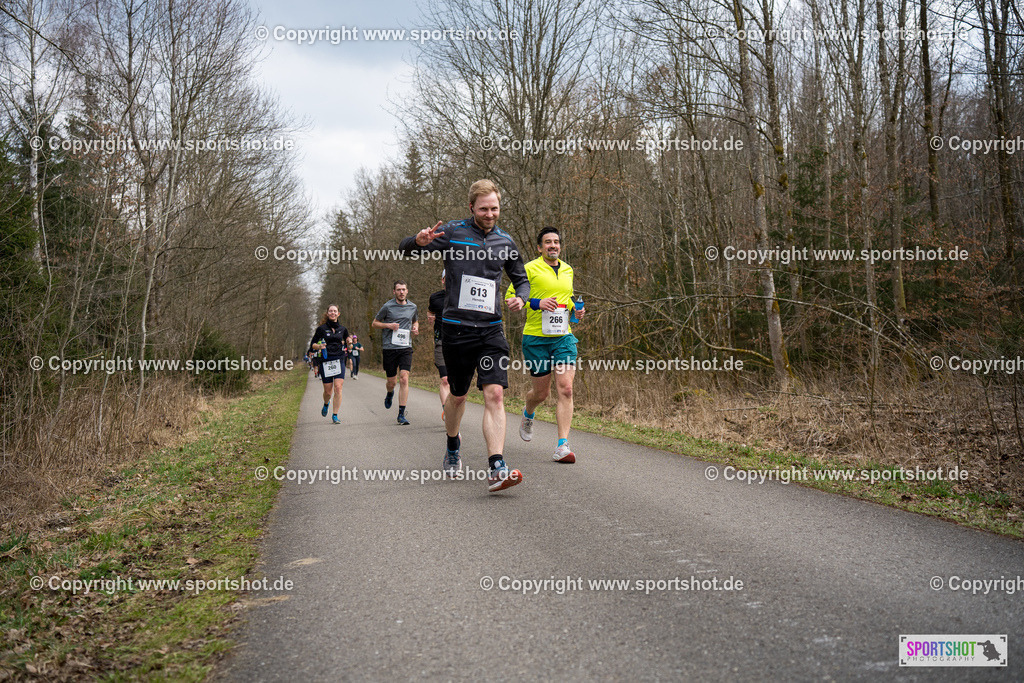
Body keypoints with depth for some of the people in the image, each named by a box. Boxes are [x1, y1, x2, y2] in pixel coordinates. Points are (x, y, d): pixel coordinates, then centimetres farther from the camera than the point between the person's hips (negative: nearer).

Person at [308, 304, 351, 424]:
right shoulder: (322, 328, 3)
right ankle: (326, 404, 38)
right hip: (325, 361, -1)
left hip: (339, 360, 1)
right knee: (328, 390, 2)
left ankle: (335, 416, -5)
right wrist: (319, 346, -14)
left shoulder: (342, 329, 11)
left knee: (338, 388, -12)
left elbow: (347, 344, 22)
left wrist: (348, 342, -1)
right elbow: (312, 344, 7)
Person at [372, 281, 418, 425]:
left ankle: (401, 414, -9)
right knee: (391, 382, 6)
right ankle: (389, 394, 44)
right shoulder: (387, 306, -1)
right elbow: (375, 323, 7)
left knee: (404, 379, -12)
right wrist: (388, 325, -11)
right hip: (389, 348, -1)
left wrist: (416, 328, 6)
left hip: (406, 348, 1)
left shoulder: (412, 307, 9)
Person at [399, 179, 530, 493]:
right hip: (456, 327, -2)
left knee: (495, 394, -13)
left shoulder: (505, 241, 10)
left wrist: (520, 298, 1)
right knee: (458, 395, 11)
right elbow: (404, 250, 0)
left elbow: (521, 278, 24)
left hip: (491, 329, 2)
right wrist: (419, 241, -24)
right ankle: (453, 447, 40)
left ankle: (496, 469, -17)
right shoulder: (452, 232, 0)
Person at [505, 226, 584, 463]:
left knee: (565, 389, -12)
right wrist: (537, 303, -18)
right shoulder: (530, 269, -3)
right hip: (536, 338, -4)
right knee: (541, 392, 7)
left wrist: (575, 310, 9)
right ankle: (528, 415, 44)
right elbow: (511, 296, -5)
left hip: (563, 337, 4)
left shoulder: (568, 270, 15)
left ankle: (562, 446, -12)